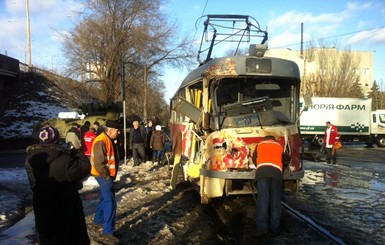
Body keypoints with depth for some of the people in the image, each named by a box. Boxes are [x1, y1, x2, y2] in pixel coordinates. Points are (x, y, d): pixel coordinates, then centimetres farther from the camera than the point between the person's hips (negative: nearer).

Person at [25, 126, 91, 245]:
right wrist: (76, 153, -5)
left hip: (42, 206, 5)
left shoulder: (30, 159, -7)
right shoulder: (63, 158, -26)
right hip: (65, 207, -5)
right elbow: (84, 167, -22)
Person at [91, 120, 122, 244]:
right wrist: (107, 176, -17)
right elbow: (98, 163, -27)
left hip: (108, 175, 10)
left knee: (105, 198, 23)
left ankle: (98, 219, 41)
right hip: (104, 176, -10)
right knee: (110, 202, -8)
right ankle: (108, 231, -3)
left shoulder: (109, 140, 9)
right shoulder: (101, 142, -23)